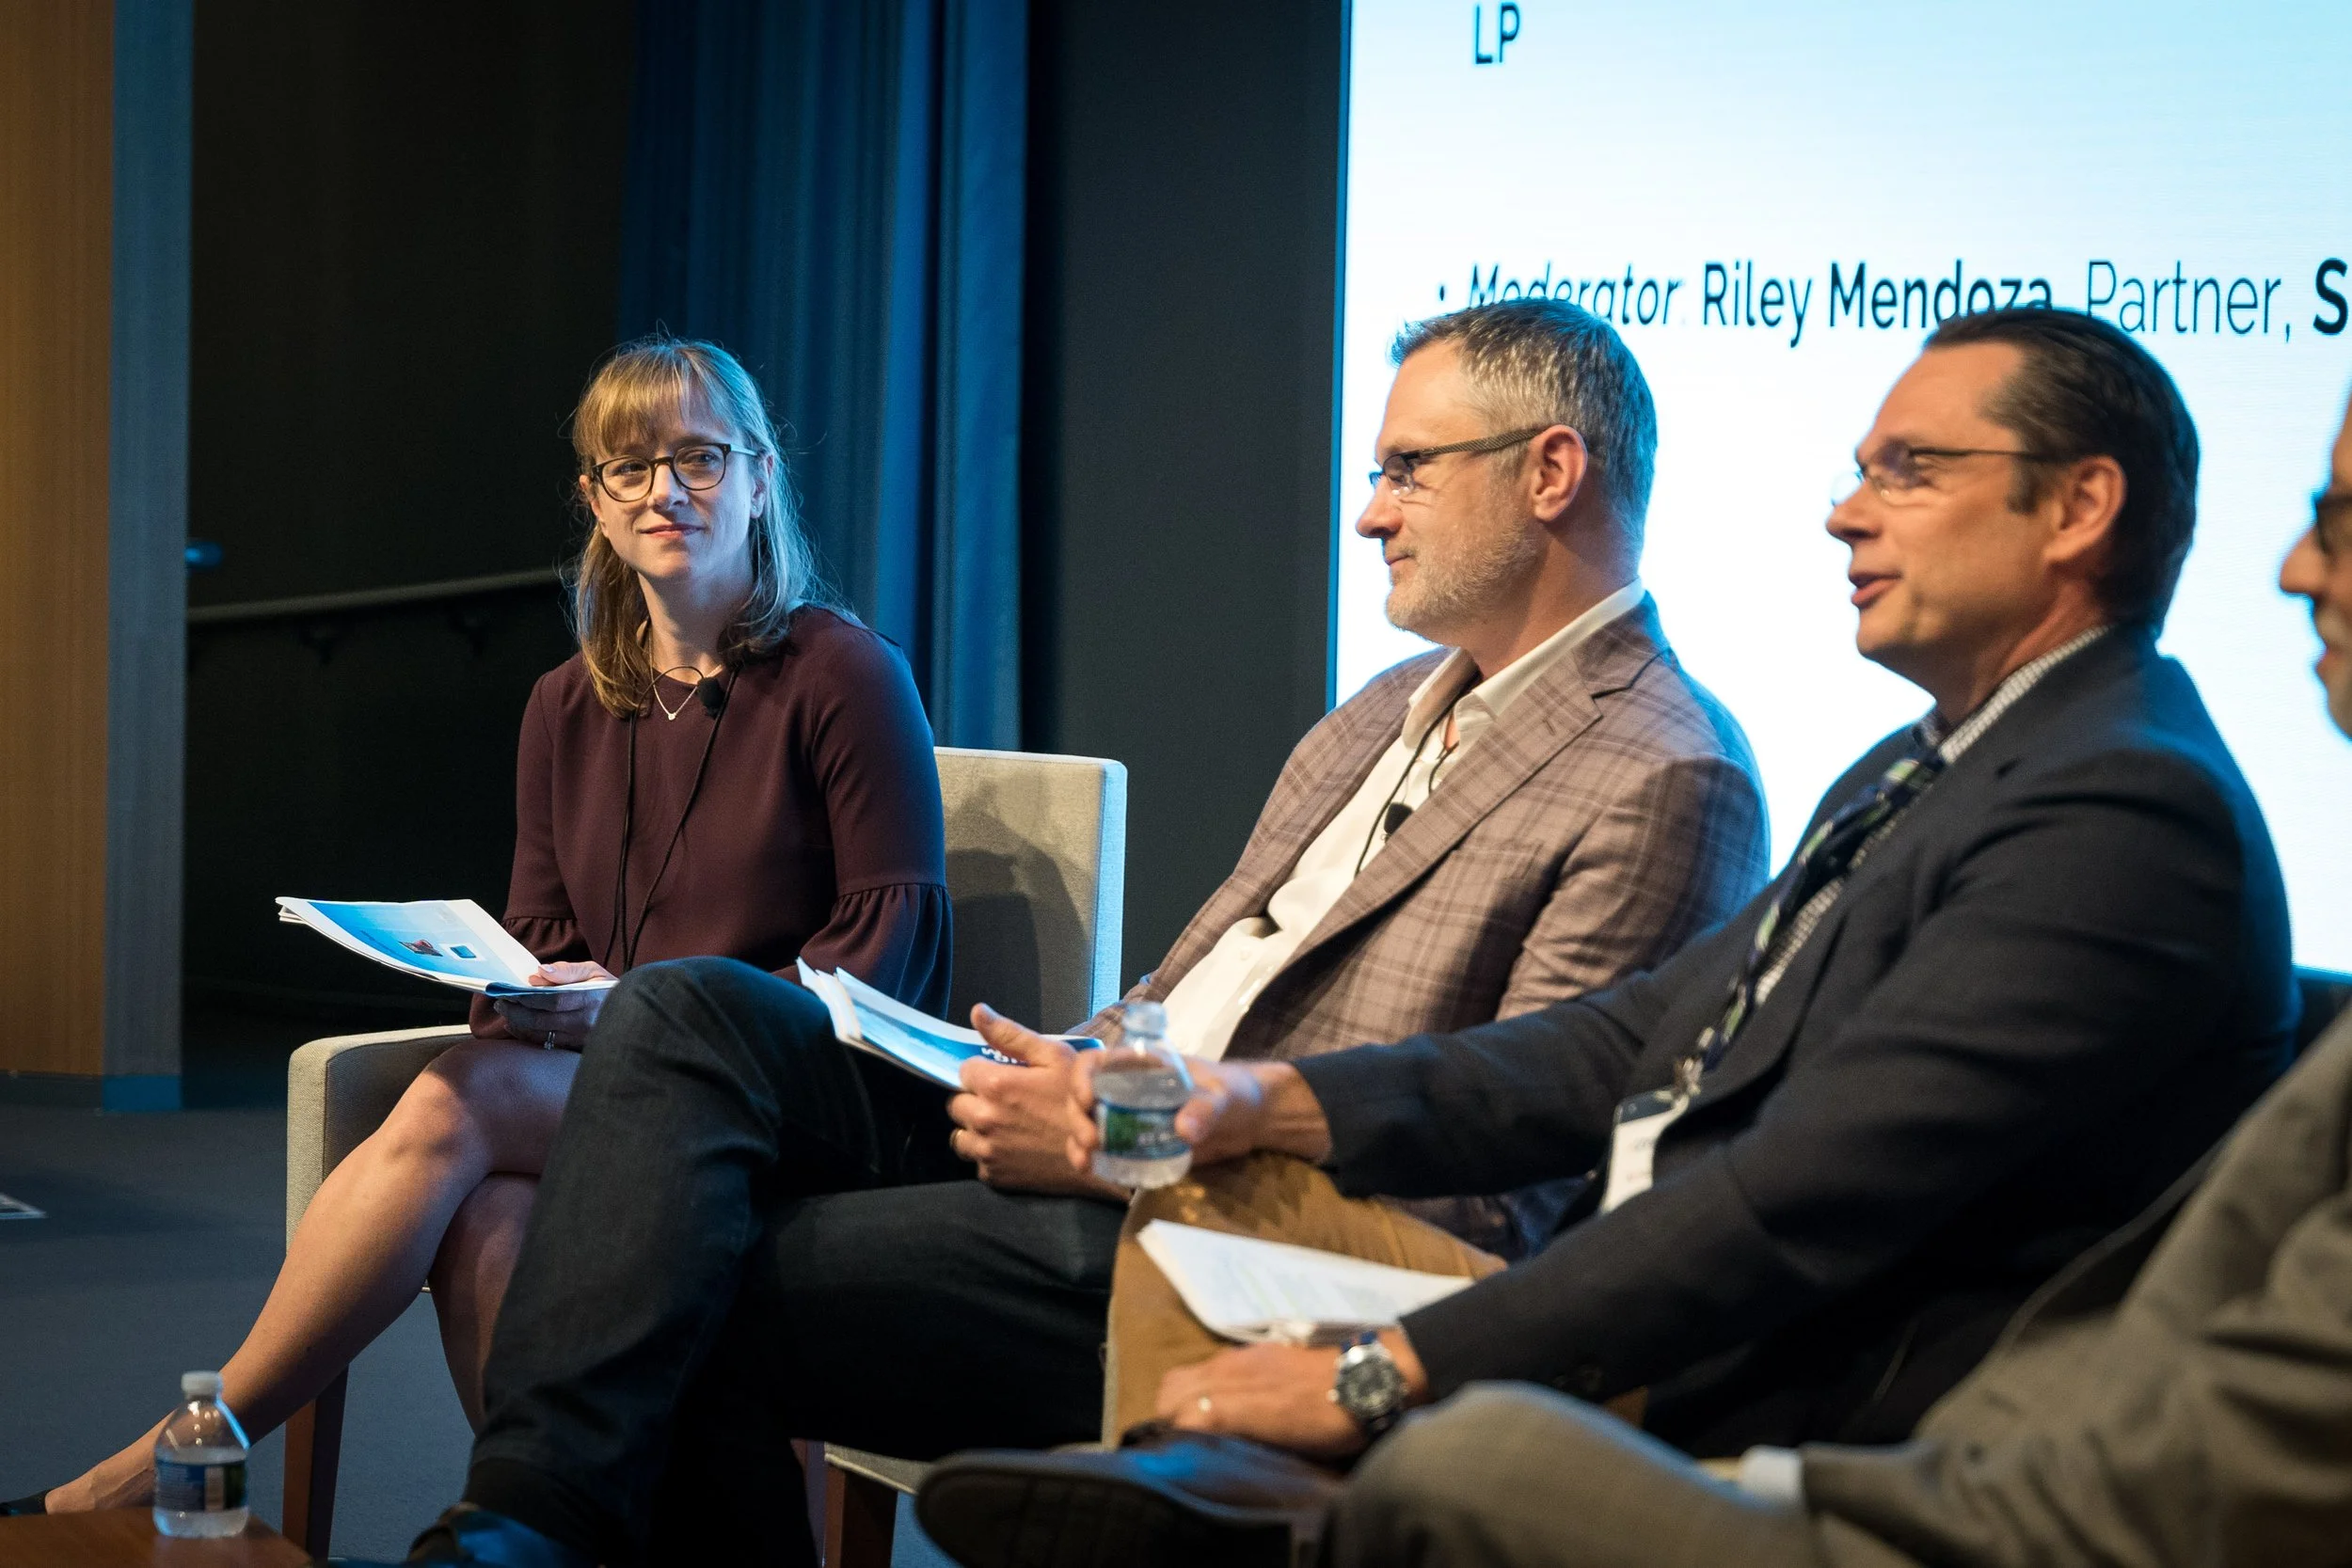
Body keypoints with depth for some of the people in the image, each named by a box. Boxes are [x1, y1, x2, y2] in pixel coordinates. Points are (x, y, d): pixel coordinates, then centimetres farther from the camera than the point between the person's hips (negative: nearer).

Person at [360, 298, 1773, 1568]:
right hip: (1105, 1125, 9)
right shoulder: (1386, 713, 20)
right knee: (686, 1011, -11)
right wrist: (1071, 1071, 0)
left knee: (691, 1305, -18)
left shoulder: (1669, 783, -12)